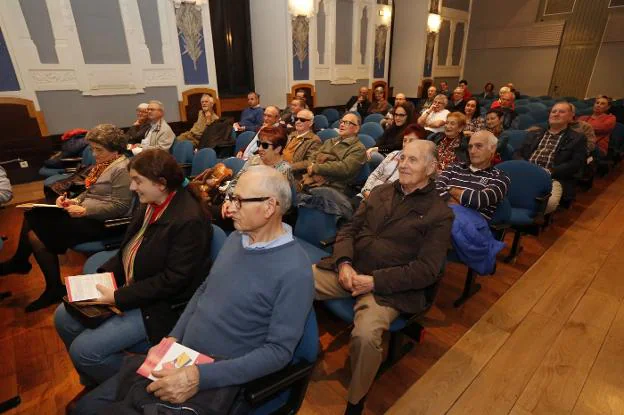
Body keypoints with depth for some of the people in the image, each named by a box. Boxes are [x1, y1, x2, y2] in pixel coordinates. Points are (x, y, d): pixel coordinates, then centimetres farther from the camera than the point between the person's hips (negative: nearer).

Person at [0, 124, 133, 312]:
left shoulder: (121, 169, -17)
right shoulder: (102, 163, 12)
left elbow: (120, 207, -22)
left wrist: (85, 211, -21)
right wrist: (75, 201, 2)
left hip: (101, 222, -9)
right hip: (87, 214, 9)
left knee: (37, 235, -12)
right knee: (32, 216, 5)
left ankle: (54, 289, 4)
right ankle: (20, 261, 25)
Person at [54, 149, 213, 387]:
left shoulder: (189, 220, -27)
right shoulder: (150, 205, 0)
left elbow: (174, 280, -25)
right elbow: (129, 248, 12)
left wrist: (119, 297, -21)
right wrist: (103, 275, -1)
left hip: (159, 306, -9)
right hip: (129, 287, 9)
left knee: (84, 349, -12)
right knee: (64, 317, 11)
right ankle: (93, 384, 31)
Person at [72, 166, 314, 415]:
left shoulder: (294, 271, -23)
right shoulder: (236, 238, 2)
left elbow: (279, 350, -20)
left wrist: (201, 377, -23)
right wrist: (172, 339, -2)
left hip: (218, 380, -6)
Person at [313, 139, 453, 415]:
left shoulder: (439, 214, 0)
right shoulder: (381, 191, 14)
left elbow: (426, 269, -8)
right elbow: (349, 229, 11)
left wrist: (374, 281, -16)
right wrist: (344, 263, -9)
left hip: (389, 287, -4)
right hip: (348, 269, 5)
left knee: (365, 336, -31)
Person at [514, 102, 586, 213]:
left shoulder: (577, 138, 15)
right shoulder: (534, 134, 26)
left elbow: (576, 164, 2)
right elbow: (518, 153, 18)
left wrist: (550, 171, -14)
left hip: (553, 178, -2)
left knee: (550, 202, -35)